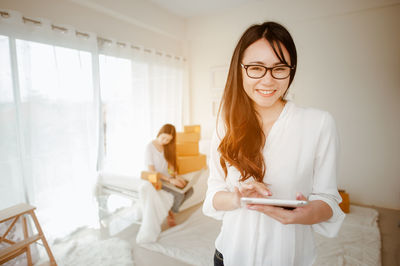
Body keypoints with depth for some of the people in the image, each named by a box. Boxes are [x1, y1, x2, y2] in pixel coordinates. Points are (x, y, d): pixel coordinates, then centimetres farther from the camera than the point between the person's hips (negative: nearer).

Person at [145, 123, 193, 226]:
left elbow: (171, 164, 10)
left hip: (168, 177, 7)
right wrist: (170, 179, -24)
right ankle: (170, 212, 6)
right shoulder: (150, 147, -13)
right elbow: (151, 170, -17)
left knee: (189, 190, -14)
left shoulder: (168, 146, 7)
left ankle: (171, 209, 7)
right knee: (179, 195, -25)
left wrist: (176, 176, -9)